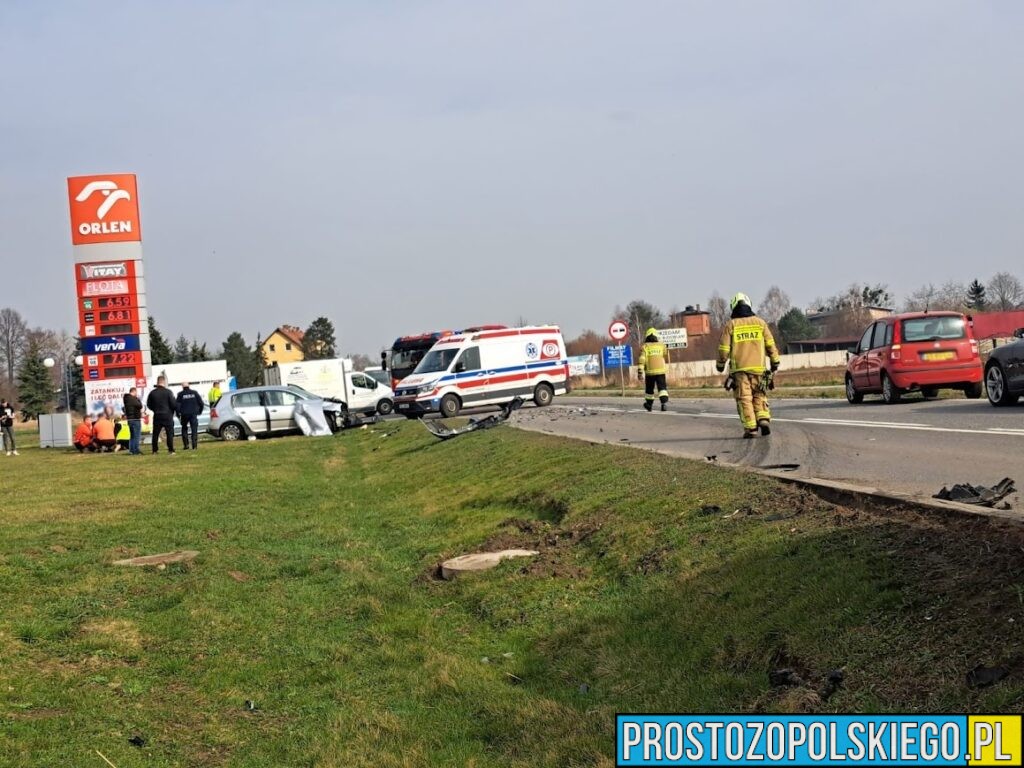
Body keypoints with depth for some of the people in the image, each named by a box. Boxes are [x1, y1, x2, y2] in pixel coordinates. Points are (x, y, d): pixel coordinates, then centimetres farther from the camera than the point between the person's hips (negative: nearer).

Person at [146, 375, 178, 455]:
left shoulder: (152, 393, 0)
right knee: (170, 433, 1)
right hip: (167, 415, -3)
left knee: (155, 434, 11)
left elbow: (149, 405, 8)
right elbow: (173, 404, -9)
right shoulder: (168, 392, -10)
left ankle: (155, 450, 11)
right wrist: (175, 410, 11)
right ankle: (171, 450, -4)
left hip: (157, 416, 3)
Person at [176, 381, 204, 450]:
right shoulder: (194, 393, 4)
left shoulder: (180, 394, -1)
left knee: (184, 429, 14)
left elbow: (177, 405, -5)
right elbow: (201, 403, 3)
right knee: (194, 430, 1)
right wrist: (199, 411, 16)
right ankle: (194, 445, -8)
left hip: (184, 414, -1)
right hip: (193, 414, 1)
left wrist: (178, 415, 4)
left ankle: (186, 445, 6)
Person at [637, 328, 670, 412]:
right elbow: (666, 359, 14)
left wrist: (640, 372, -12)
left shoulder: (645, 347, -2)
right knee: (662, 388, -3)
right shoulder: (662, 345, 6)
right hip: (660, 371, 1)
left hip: (650, 372, -1)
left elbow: (642, 360, -11)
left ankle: (649, 405, 30)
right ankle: (664, 403, -24)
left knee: (649, 389, 16)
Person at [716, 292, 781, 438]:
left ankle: (750, 428, -5)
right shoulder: (760, 322, 5)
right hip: (758, 367, 2)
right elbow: (770, 344, 7)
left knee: (744, 398, 1)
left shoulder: (730, 325, -1)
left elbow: (724, 348, -1)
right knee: (759, 396, 14)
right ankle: (763, 419, -6)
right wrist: (775, 361, 18)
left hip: (739, 368, -2)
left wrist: (720, 364, 14)